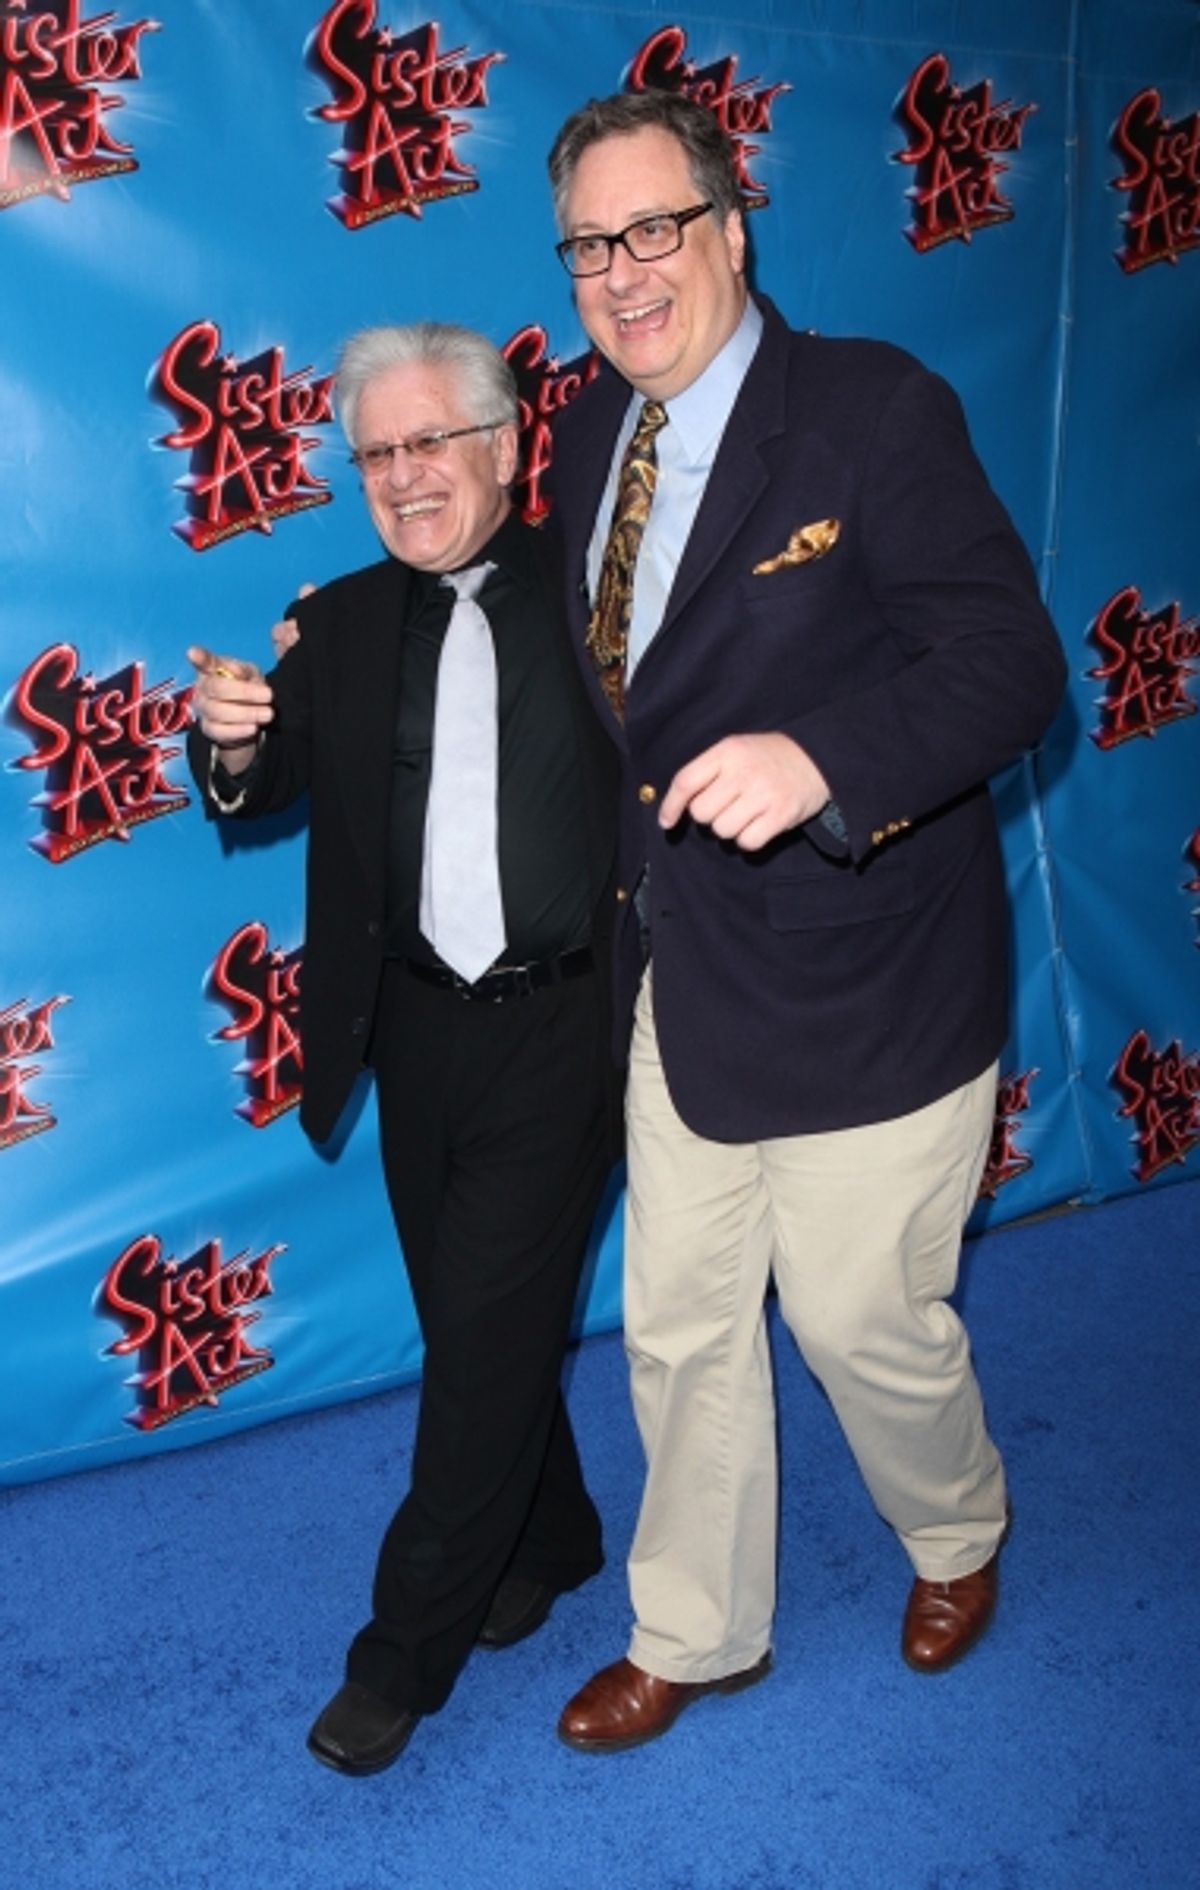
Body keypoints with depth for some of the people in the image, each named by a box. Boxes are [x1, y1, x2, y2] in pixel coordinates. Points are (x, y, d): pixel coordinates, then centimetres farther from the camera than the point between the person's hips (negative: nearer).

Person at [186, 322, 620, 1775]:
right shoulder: (340, 624, 7)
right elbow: (272, 786, -2)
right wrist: (232, 743, -24)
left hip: (560, 1027, -4)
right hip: (417, 1029, 4)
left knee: (487, 1336, 2)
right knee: (473, 1322, 17)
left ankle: (406, 1648, 18)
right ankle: (550, 1539, 41)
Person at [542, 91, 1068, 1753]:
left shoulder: (875, 409, -14)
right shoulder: (592, 433, 6)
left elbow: (1010, 658, -20)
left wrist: (822, 756, -37)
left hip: (862, 984, -5)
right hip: (681, 976, 6)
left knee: (863, 1319, 10)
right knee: (680, 1324, 15)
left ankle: (957, 1537, 44)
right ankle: (693, 1636, 37)